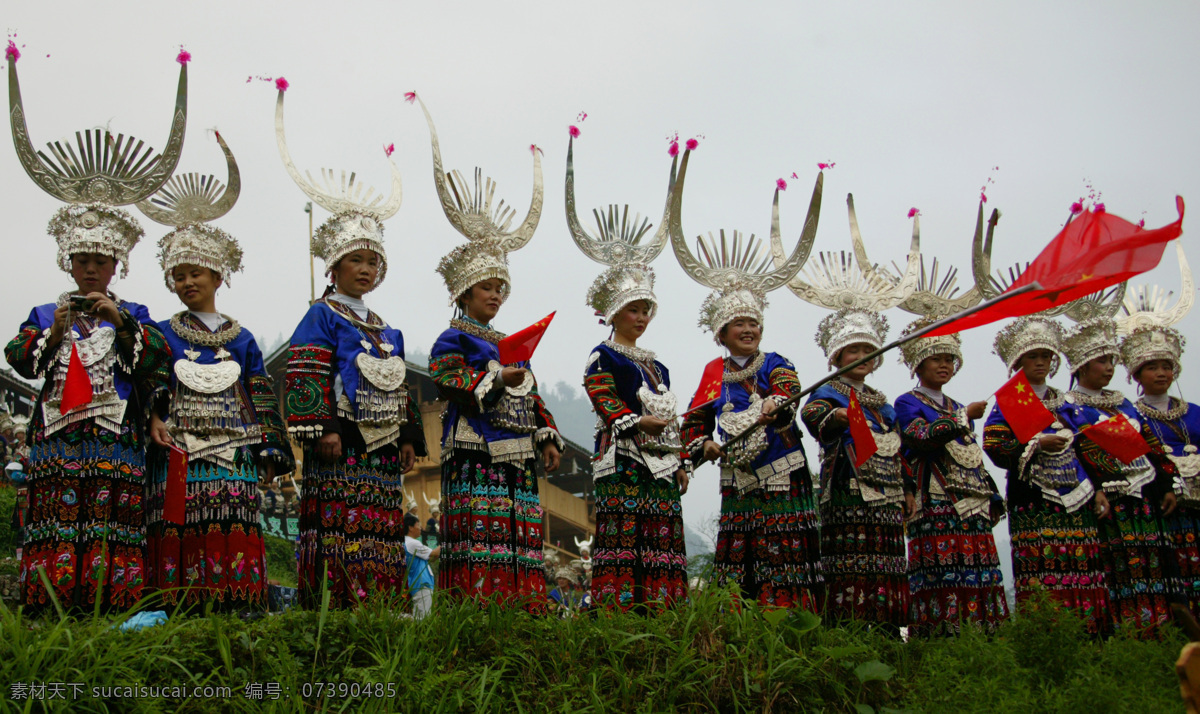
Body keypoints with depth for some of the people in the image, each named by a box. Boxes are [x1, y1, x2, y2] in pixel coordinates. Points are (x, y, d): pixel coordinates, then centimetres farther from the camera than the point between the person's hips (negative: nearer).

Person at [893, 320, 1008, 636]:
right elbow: (923, 438, -14)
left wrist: (992, 499, 16)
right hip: (936, 506, -6)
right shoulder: (908, 403, 6)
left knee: (979, 582, -1)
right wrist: (965, 417, -7)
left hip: (972, 508, 6)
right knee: (941, 583, -14)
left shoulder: (958, 408, 26)